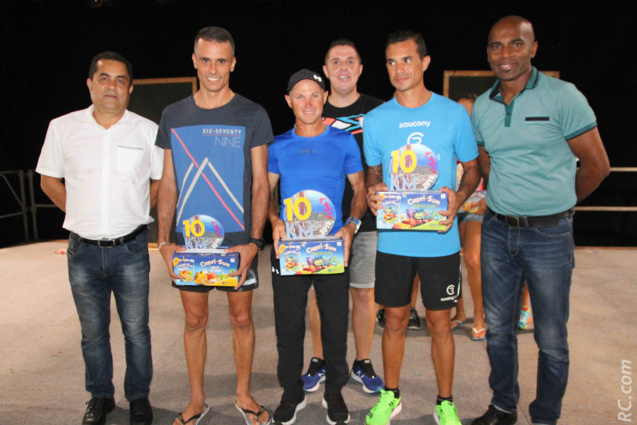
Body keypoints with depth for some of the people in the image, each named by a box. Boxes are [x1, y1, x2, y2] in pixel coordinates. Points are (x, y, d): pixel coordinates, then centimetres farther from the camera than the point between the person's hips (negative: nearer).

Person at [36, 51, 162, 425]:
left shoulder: (148, 130, -1)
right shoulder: (62, 128, 3)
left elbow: (163, 181, 9)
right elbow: (49, 179, 14)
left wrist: (134, 213, 4)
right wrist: (80, 213, 7)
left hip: (131, 249, -1)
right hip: (84, 250, 2)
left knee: (136, 330, 8)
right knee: (93, 332, 14)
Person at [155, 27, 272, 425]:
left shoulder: (252, 115, -1)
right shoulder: (173, 115, 6)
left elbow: (260, 183, -2)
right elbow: (168, 183, 8)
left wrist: (253, 241, -11)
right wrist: (164, 240, 0)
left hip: (238, 239, -2)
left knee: (242, 318, 9)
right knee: (194, 320, 11)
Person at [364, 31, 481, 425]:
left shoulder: (454, 114, -2)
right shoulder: (375, 120, 2)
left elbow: (473, 167, 7)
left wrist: (460, 195, -13)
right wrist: (373, 192, -10)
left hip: (440, 239, -1)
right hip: (392, 240, 1)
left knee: (440, 323, 10)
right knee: (395, 320, 13)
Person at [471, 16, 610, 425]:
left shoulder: (562, 96, -8)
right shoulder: (482, 107, 6)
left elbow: (597, 164, -4)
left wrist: (555, 204, 6)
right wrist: (506, 201, 11)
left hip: (549, 234, -4)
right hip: (497, 230, 5)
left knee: (551, 339, 6)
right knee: (498, 329, 15)